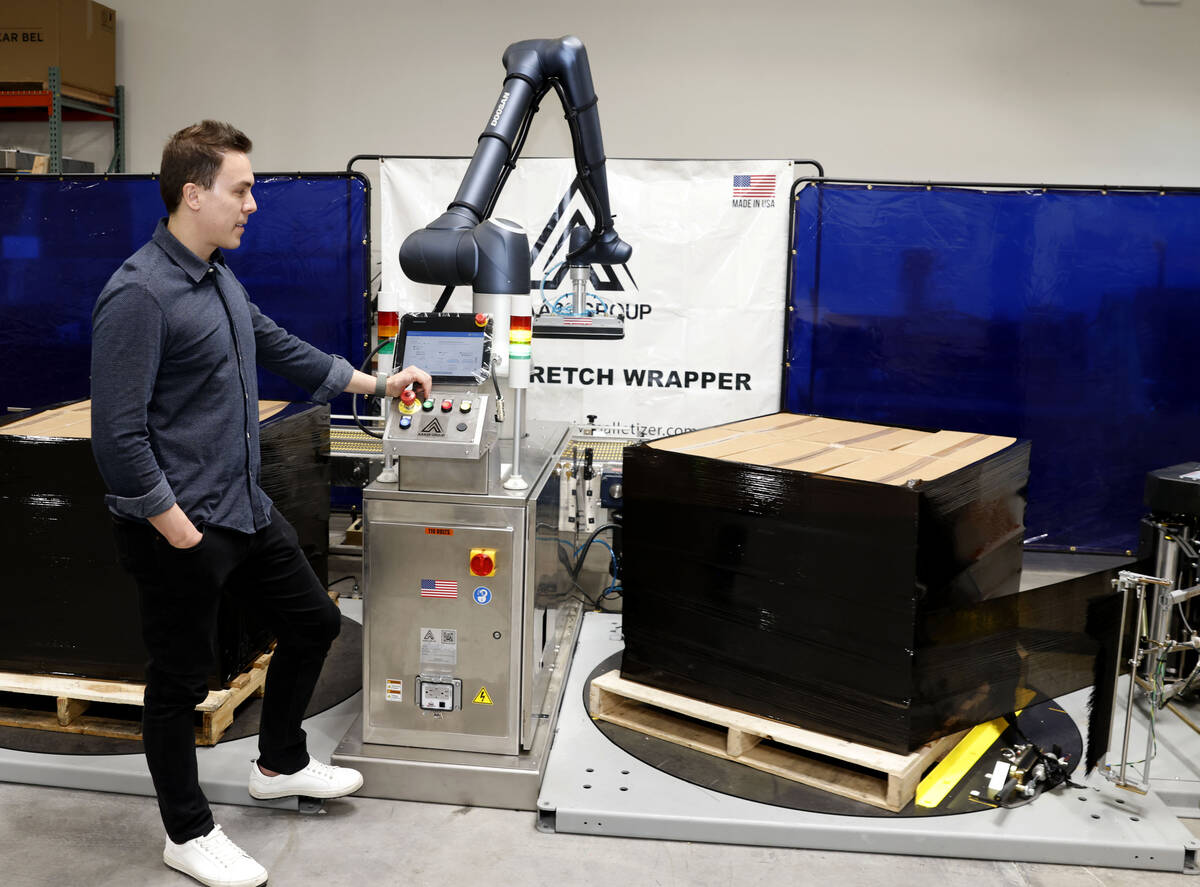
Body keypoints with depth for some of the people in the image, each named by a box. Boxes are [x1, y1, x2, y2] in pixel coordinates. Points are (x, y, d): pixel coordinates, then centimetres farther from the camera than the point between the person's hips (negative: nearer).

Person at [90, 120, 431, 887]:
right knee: (180, 680, 8)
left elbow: (280, 348, 22)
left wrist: (377, 384, 23)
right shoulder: (139, 293, -20)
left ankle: (281, 763, 41)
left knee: (314, 622, 18)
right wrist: (178, 531, -19)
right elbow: (118, 434, -22)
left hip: (244, 507, 9)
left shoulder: (221, 280, 8)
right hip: (180, 525, -9)